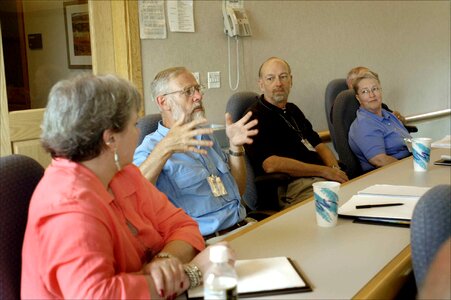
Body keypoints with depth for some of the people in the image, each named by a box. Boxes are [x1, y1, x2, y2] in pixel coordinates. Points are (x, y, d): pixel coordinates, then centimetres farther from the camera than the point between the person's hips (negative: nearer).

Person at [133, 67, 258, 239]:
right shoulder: (150, 148, -3)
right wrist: (164, 150, -34)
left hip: (243, 226, 7)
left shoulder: (206, 136, 21)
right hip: (206, 241, -7)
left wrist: (235, 146, 8)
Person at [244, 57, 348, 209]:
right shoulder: (255, 117, -4)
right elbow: (270, 164, -17)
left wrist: (335, 169, 1)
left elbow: (318, 144, 25)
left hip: (322, 179, 9)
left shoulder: (293, 110, 25)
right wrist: (324, 171, -12)